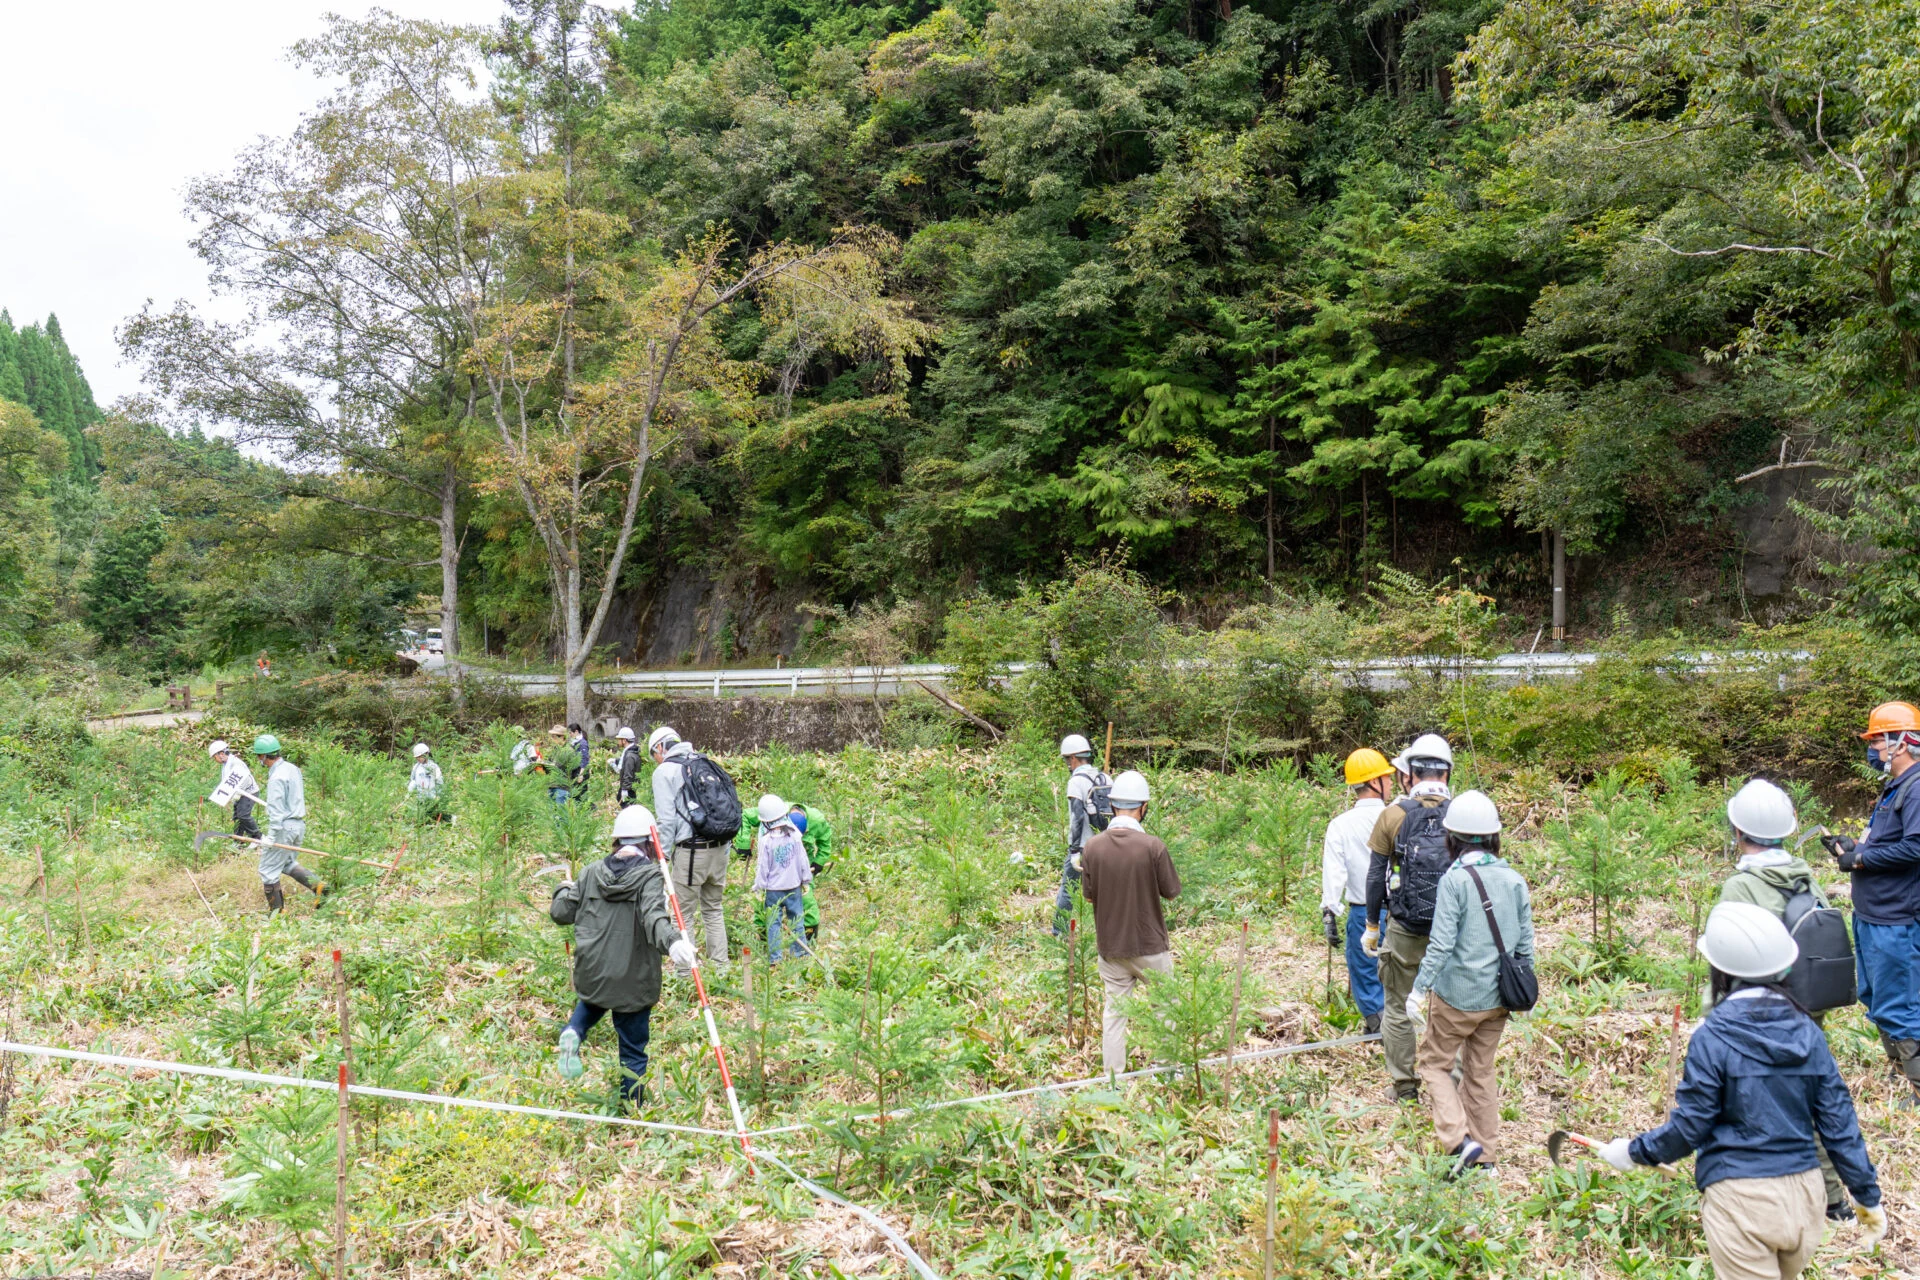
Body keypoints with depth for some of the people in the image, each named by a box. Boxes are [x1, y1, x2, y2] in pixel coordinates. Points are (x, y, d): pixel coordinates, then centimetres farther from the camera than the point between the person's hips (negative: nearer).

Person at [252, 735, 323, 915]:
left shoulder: (276, 778, -19)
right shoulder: (292, 768, 8)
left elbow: (276, 810, -21)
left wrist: (271, 836, -19)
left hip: (284, 826, -9)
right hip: (299, 824, 9)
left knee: (269, 869, 3)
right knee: (288, 863, 23)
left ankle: (275, 911, 8)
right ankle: (317, 885, 5)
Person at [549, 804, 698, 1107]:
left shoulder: (591, 872, 3)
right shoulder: (650, 876, -13)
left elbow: (560, 912, 11)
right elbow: (654, 917, -32)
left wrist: (564, 890, 32)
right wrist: (672, 942, -49)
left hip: (589, 973, 5)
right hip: (632, 980, -4)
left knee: (594, 1001, 39)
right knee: (633, 1049, 10)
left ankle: (573, 1033, 12)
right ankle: (634, 1107, 18)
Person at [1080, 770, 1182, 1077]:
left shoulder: (1092, 847, -10)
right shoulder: (1152, 846, -19)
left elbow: (1089, 894, 0)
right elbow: (1172, 890, -7)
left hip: (1110, 945, 3)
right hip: (1150, 945, -3)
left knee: (1113, 1011, 15)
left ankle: (1112, 1076, 20)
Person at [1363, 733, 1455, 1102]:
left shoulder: (1393, 814, -6)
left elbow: (1376, 875, -4)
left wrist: (1371, 927, 6)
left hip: (1403, 929, -1)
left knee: (1398, 1008, 12)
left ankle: (1404, 1087, 19)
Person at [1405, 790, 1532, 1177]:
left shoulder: (1455, 880, -16)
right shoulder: (1514, 879, 1)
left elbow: (1441, 943, -20)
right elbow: (1525, 943, 6)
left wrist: (1419, 989, -14)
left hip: (1457, 995, -6)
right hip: (1498, 997, 6)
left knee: (1435, 1063, 11)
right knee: (1481, 1070, 19)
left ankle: (1459, 1139, -4)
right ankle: (1484, 1152, 26)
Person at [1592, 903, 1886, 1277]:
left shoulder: (1713, 1038, -14)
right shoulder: (1808, 1033, 0)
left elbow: (1688, 1128, -9)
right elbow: (1839, 1124, 4)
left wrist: (1633, 1152, 6)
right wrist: (1868, 1196, 15)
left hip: (1741, 1200, -5)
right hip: (1804, 1194, 5)